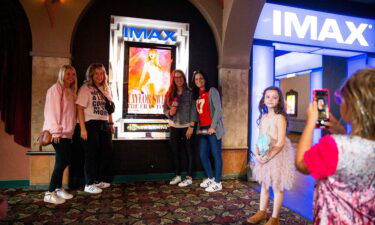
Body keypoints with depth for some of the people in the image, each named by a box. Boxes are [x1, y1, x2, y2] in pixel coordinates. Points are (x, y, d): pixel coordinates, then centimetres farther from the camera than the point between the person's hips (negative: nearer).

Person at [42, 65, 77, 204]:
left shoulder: (71, 91, 17)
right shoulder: (56, 88, -8)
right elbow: (52, 110, -15)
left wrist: (70, 130, 11)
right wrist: (56, 131, -19)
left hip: (67, 133, 8)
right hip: (58, 133, -8)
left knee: (65, 161, 11)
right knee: (62, 161, -7)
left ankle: (58, 189, 23)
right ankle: (50, 193, 3)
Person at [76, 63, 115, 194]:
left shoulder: (105, 88, 14)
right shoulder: (85, 88, -5)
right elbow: (80, 109, -11)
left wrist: (111, 124, 13)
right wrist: (83, 129, -17)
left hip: (104, 125, 7)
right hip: (91, 125, -6)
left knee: (107, 153, 10)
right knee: (92, 155, -1)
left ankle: (101, 180, 26)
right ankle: (89, 184, 12)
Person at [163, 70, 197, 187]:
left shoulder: (189, 93, -4)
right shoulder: (169, 94, 6)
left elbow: (193, 111, -7)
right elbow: (165, 109, 8)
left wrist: (191, 126, -13)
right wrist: (170, 112, -15)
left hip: (186, 126, -4)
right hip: (174, 127, 4)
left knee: (188, 152, 2)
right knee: (175, 151, 10)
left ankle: (189, 177, 12)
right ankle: (178, 175, 25)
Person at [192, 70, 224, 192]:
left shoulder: (212, 91, -3)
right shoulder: (196, 94, 17)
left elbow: (218, 109, -10)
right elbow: (198, 112, 15)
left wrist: (213, 127, -15)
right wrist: (198, 127, 6)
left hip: (212, 128, -7)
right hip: (202, 129, 7)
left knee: (216, 154, -2)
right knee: (203, 155, 11)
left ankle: (217, 182, 6)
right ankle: (210, 178, 27)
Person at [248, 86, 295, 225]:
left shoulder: (280, 118, -15)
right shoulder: (263, 117, 6)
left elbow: (281, 143, -18)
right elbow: (260, 138, 8)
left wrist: (268, 157, -20)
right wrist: (257, 153, -6)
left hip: (277, 156, -6)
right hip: (264, 156, 7)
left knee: (277, 187, 7)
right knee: (264, 184, 18)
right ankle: (262, 212, 34)